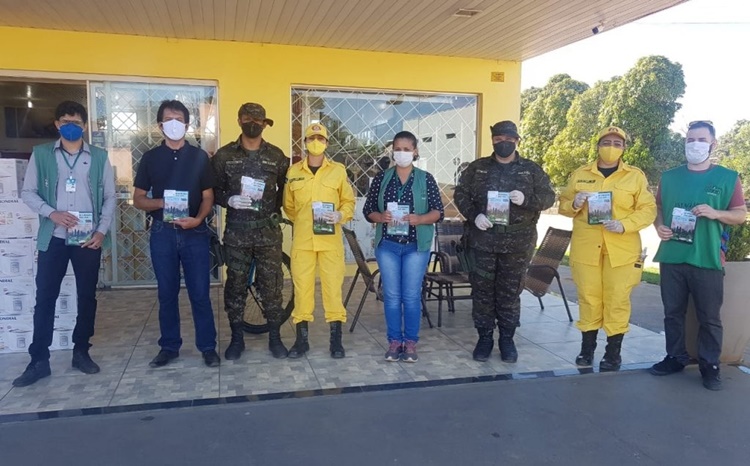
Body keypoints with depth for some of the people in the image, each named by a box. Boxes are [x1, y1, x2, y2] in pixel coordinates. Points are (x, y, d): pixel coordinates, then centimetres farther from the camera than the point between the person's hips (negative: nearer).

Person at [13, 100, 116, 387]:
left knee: (87, 297, 6)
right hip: (53, 237, 0)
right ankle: (39, 361, 11)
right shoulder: (41, 154, 5)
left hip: (89, 239, 1)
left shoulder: (99, 156, 6)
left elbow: (109, 197, 5)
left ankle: (81, 352, 21)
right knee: (45, 298, 2)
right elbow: (27, 192, 4)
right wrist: (51, 213, -13)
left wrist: (102, 230, -5)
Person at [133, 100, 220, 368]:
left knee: (200, 293, 1)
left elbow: (208, 196, 4)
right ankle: (169, 346, 21)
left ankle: (208, 346, 12)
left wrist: (198, 219, -16)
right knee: (167, 293, 8)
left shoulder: (199, 156, 4)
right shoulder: (150, 158, 6)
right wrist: (160, 203, -14)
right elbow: (138, 199, 6)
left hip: (195, 233, -1)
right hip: (162, 233, 1)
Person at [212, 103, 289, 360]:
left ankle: (275, 337, 17)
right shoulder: (224, 155, 3)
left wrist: (276, 211, -3)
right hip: (236, 232, 0)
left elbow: (285, 190, 9)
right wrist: (229, 200, -14)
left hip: (268, 231, 0)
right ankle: (237, 338, 20)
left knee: (271, 285, 4)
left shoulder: (276, 155, 5)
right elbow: (213, 191, 4)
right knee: (235, 285, 7)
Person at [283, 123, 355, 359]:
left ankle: (336, 340, 12)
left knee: (333, 287, 1)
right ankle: (301, 340, 17)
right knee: (302, 287, 5)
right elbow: (288, 206, 15)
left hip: (330, 240, -1)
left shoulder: (338, 170, 3)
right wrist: (303, 222, 11)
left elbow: (349, 201, 6)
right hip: (302, 240, 1)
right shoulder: (293, 171, 6)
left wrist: (340, 215, -11)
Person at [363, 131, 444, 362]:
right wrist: (381, 217, -16)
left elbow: (438, 211, -1)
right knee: (391, 295, 6)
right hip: (387, 245, 2)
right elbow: (368, 210, 5)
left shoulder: (426, 179, 1)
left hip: (416, 246, -1)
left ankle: (410, 343, 15)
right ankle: (394, 341, 17)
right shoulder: (381, 178, 5)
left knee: (412, 296, 3)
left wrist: (419, 219, -19)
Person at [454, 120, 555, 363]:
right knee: (482, 290, 6)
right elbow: (460, 194, 7)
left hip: (517, 243, 0)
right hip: (482, 240, 1)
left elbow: (548, 196, 5)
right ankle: (484, 337, 19)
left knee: (510, 292, 7)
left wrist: (527, 199, -16)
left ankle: (507, 339, 21)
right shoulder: (477, 168, 8)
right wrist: (473, 215, -10)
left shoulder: (531, 170, 7)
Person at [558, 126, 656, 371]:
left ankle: (613, 352, 14)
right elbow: (564, 205, 13)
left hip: (622, 250, -1)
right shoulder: (580, 174, 10)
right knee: (588, 297, 6)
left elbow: (648, 210, 0)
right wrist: (574, 204, -11)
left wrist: (624, 225, -17)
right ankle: (587, 347, 19)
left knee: (617, 300, 1)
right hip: (586, 248, 1)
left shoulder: (636, 176, 5)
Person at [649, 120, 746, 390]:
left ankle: (710, 366, 14)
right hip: (671, 257, 3)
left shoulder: (728, 178, 4)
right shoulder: (669, 177, 11)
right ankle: (675, 358, 23)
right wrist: (659, 226, -3)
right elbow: (658, 208, 18)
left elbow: (741, 215, 3)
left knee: (709, 317, 2)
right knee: (673, 313, 10)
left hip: (707, 259, -3)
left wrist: (716, 213, -16)